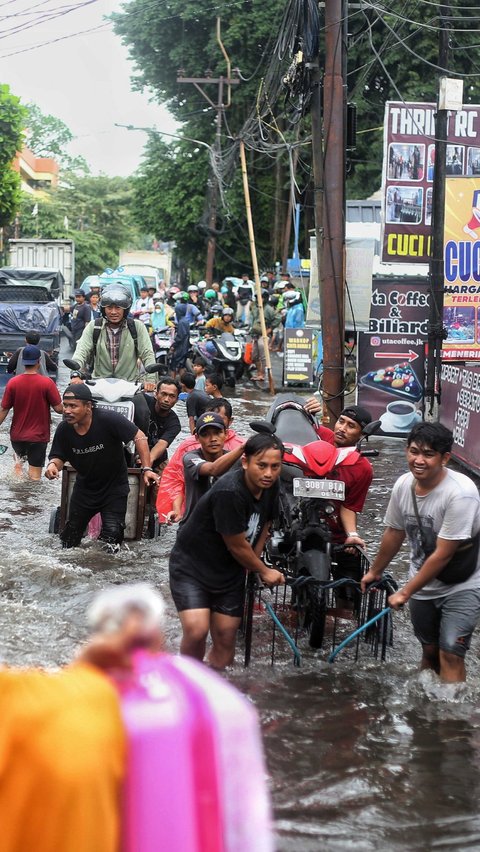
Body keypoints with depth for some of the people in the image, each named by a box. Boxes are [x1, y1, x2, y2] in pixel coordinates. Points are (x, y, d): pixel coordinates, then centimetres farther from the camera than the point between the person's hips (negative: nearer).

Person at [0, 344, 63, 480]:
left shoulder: (13, 382, -8)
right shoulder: (47, 383, -14)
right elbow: (59, 409, -12)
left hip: (17, 435, 2)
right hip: (38, 437, -2)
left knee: (19, 455, 31)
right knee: (35, 474, 5)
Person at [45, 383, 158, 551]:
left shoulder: (108, 420, -28)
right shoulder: (64, 429, -14)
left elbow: (139, 437, -21)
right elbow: (58, 457, -3)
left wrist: (146, 469, -26)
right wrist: (53, 465, -27)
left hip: (114, 488, -4)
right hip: (84, 487, 4)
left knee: (112, 533, -15)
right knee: (69, 540, 13)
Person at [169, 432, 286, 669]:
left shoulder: (270, 486, -6)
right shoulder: (229, 492, -31)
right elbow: (237, 546, -20)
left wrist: (253, 566, 5)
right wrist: (264, 571, -4)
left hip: (230, 570, 7)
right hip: (191, 566, -7)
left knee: (225, 637, 6)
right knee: (196, 630, -22)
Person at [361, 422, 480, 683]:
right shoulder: (403, 485, -8)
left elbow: (443, 555, -24)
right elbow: (394, 533, 11)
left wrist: (405, 593, -17)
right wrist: (375, 571, 23)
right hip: (422, 584, 6)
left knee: (450, 654, -16)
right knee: (429, 651, 17)